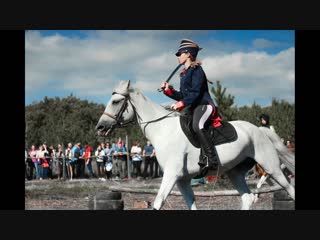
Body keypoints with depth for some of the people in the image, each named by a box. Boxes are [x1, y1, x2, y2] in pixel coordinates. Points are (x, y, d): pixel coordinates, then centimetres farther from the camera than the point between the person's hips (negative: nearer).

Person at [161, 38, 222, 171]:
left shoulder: (196, 70, -4)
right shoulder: (184, 74, 22)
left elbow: (195, 92, -15)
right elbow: (182, 95, 22)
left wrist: (181, 104, -21)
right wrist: (168, 91, 9)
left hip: (203, 105, -11)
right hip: (191, 108, 11)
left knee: (197, 125, -36)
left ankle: (211, 159, -38)